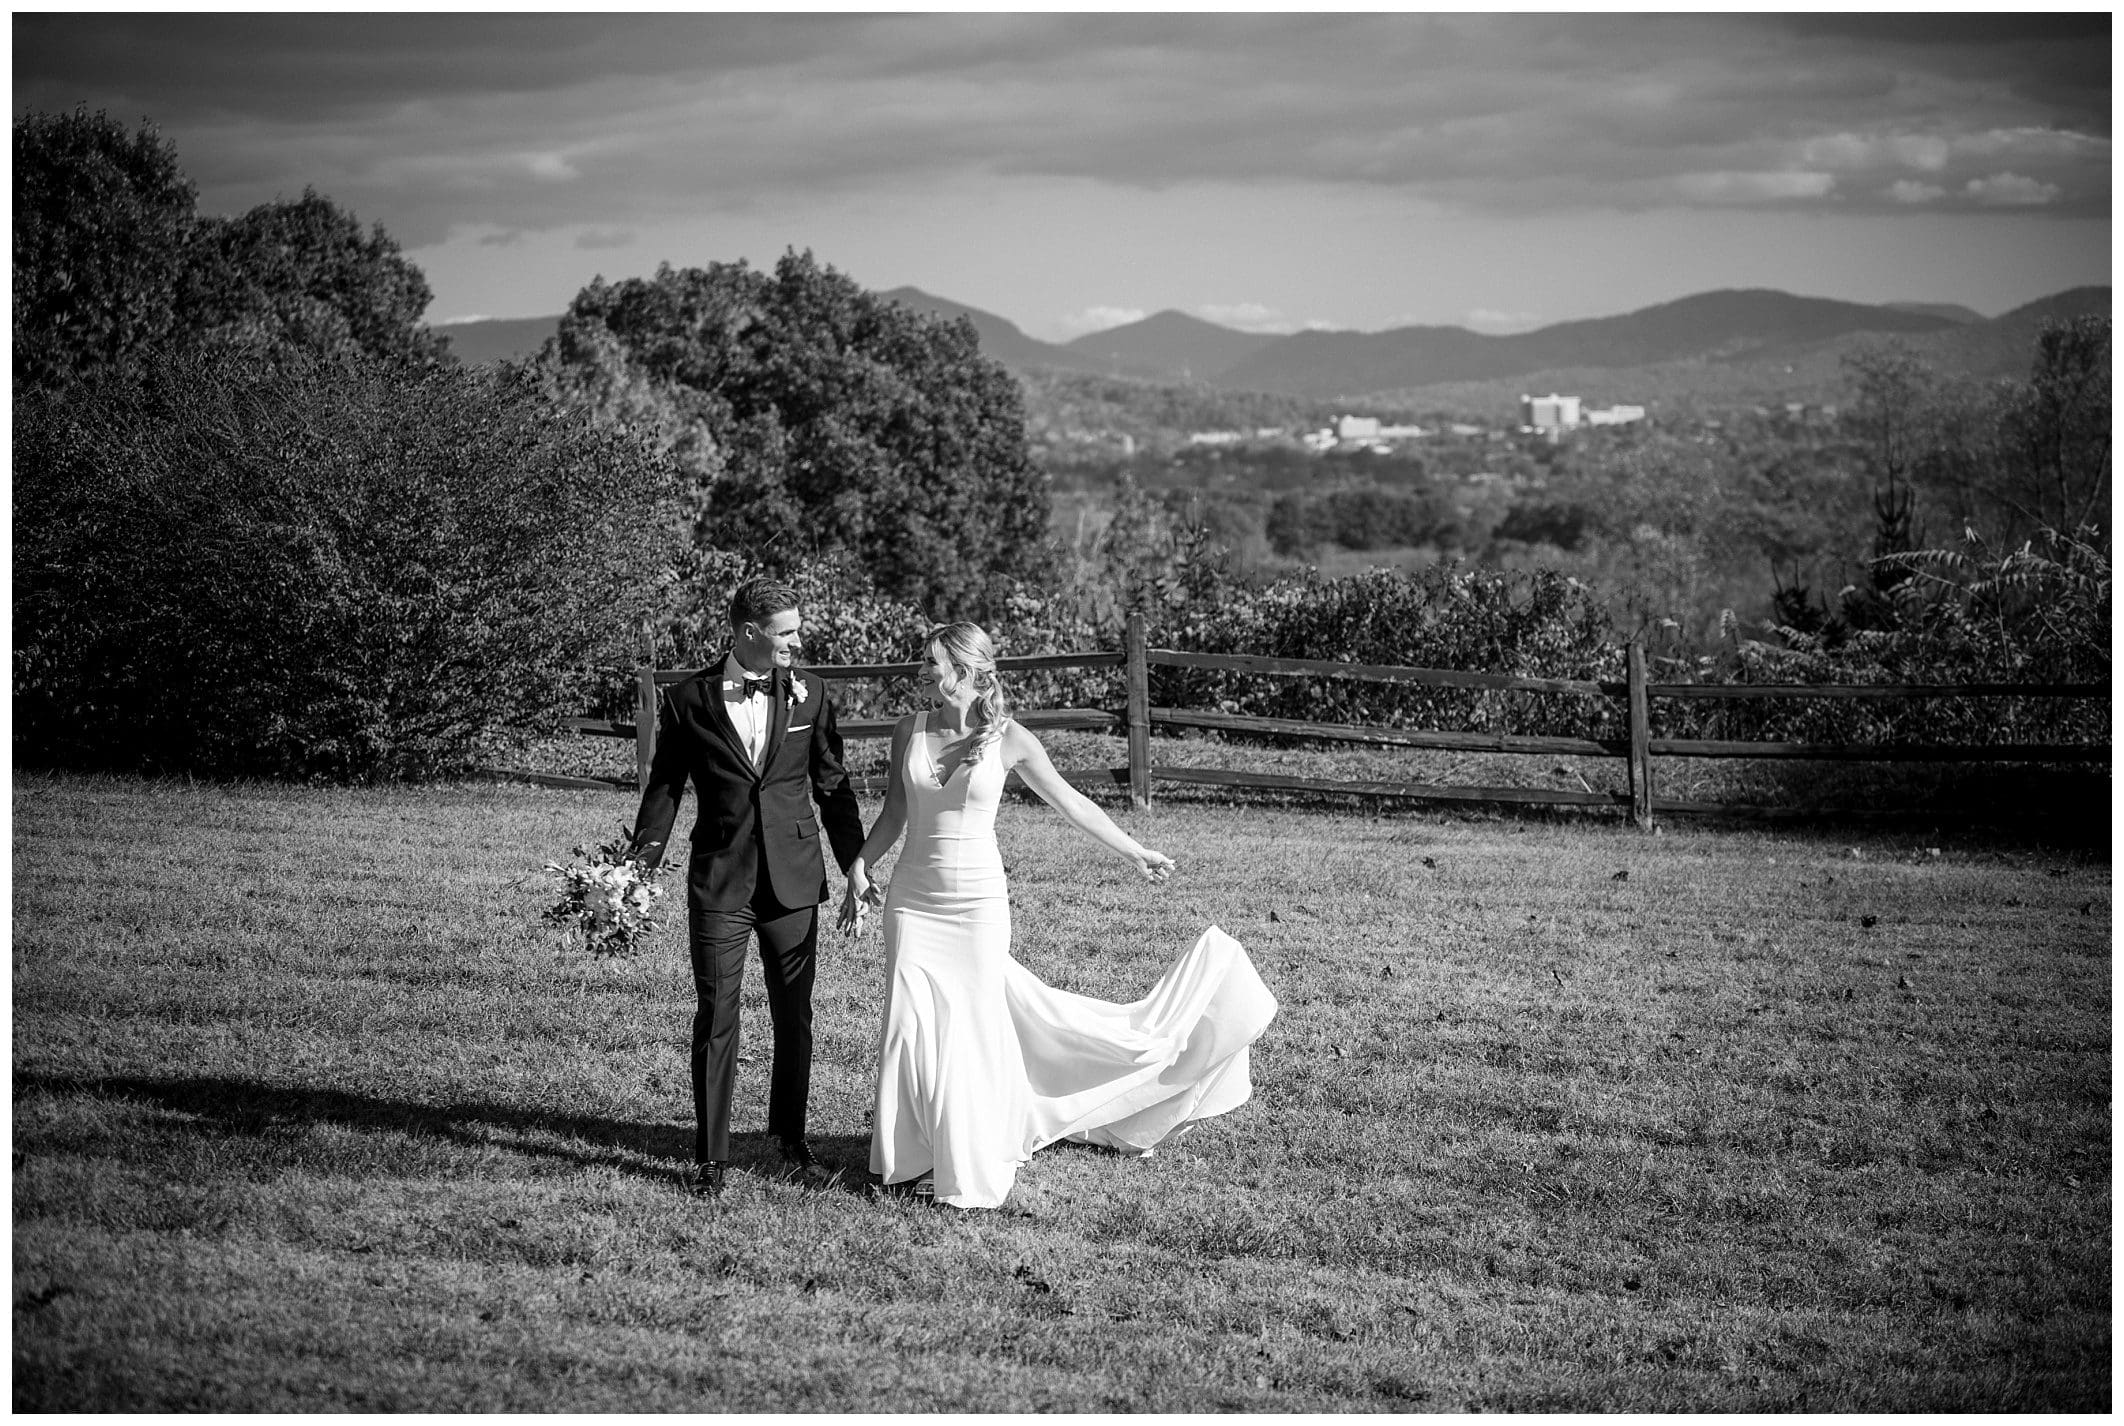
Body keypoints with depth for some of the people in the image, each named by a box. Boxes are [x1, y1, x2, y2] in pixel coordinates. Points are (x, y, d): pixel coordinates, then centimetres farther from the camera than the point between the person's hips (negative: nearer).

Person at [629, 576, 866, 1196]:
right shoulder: (690, 700, -3)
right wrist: (641, 864, -4)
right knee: (715, 1020, -1)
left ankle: (791, 1139, 25)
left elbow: (831, 783, 10)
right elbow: (665, 787, 4)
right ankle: (710, 1156, 8)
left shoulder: (808, 692, 3)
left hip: (793, 879, 2)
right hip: (719, 880, -2)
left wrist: (856, 865, 9)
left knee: (794, 1016, 10)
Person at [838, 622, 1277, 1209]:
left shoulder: (1009, 740, -6)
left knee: (972, 1026, 1)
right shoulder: (909, 732, 0)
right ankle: (913, 1154, 15)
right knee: (912, 1024, 1)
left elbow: (1072, 803, 5)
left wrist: (1136, 852, 11)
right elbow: (894, 814, 12)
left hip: (977, 899, -2)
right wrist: (859, 869, 1)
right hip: (912, 897, 2)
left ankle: (969, 1163, 14)